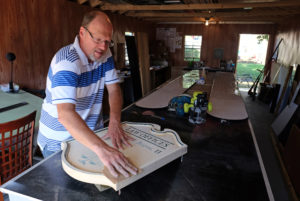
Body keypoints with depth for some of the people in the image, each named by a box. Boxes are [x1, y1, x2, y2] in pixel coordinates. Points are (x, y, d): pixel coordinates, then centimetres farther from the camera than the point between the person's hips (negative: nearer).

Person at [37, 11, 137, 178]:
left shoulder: (104, 55, -7)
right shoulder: (67, 61, -29)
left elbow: (114, 89, -5)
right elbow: (65, 114, -41)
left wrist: (115, 123, -22)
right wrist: (101, 148, -53)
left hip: (92, 133, 6)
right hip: (59, 142, -6)